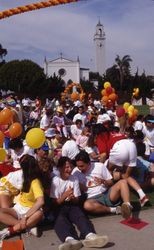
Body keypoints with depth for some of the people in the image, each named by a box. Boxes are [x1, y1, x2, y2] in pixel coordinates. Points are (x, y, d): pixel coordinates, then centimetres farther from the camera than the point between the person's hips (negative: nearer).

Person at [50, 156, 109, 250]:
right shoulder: (55, 181, -4)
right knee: (60, 219, -35)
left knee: (81, 216, -30)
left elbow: (76, 200, 5)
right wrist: (65, 195, -24)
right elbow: (55, 202, -6)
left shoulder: (74, 179, 4)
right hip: (59, 207, -2)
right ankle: (69, 239, -65)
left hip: (72, 205, 2)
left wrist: (72, 198, -20)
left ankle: (90, 236, -60)